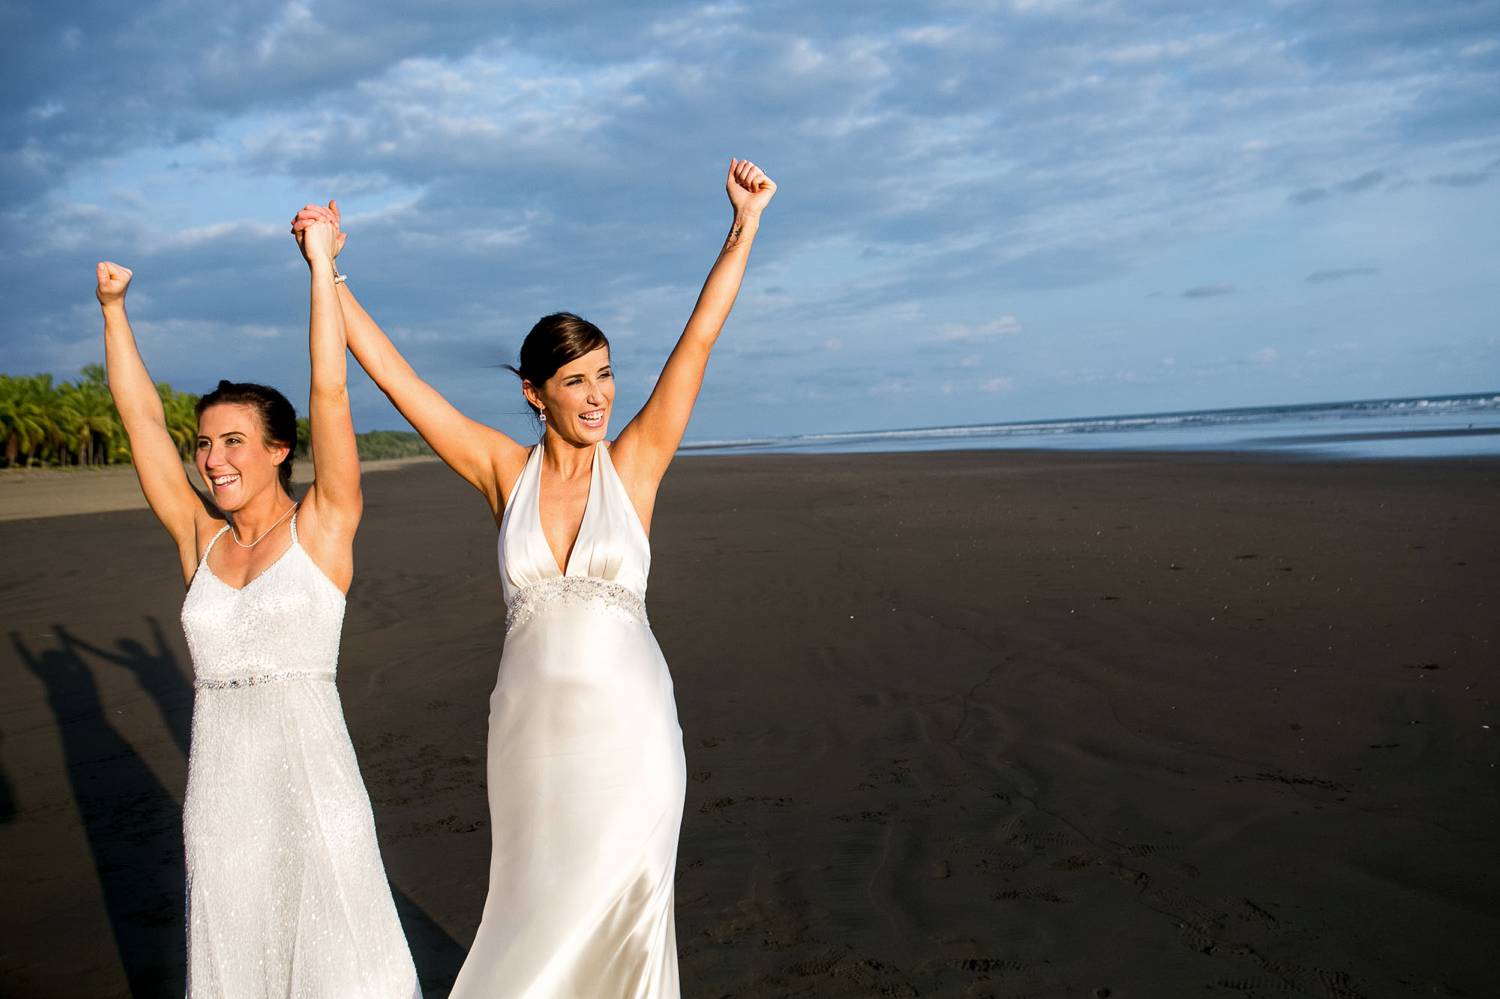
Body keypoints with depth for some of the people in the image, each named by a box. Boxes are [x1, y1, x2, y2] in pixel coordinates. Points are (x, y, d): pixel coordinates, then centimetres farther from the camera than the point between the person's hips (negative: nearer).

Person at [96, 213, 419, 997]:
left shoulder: (322, 527, -4)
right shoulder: (198, 541, 7)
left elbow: (330, 392, -12)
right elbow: (140, 415, 11)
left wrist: (322, 266, -11)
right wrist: (113, 308, 14)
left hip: (313, 788, -4)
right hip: (215, 790, 5)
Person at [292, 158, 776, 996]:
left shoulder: (635, 464, -3)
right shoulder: (503, 471, -1)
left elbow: (700, 338, -9)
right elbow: (394, 373, -1)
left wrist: (745, 225, -12)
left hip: (630, 728, -1)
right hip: (531, 728, 1)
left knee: (624, 918, 11)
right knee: (540, 919, 15)